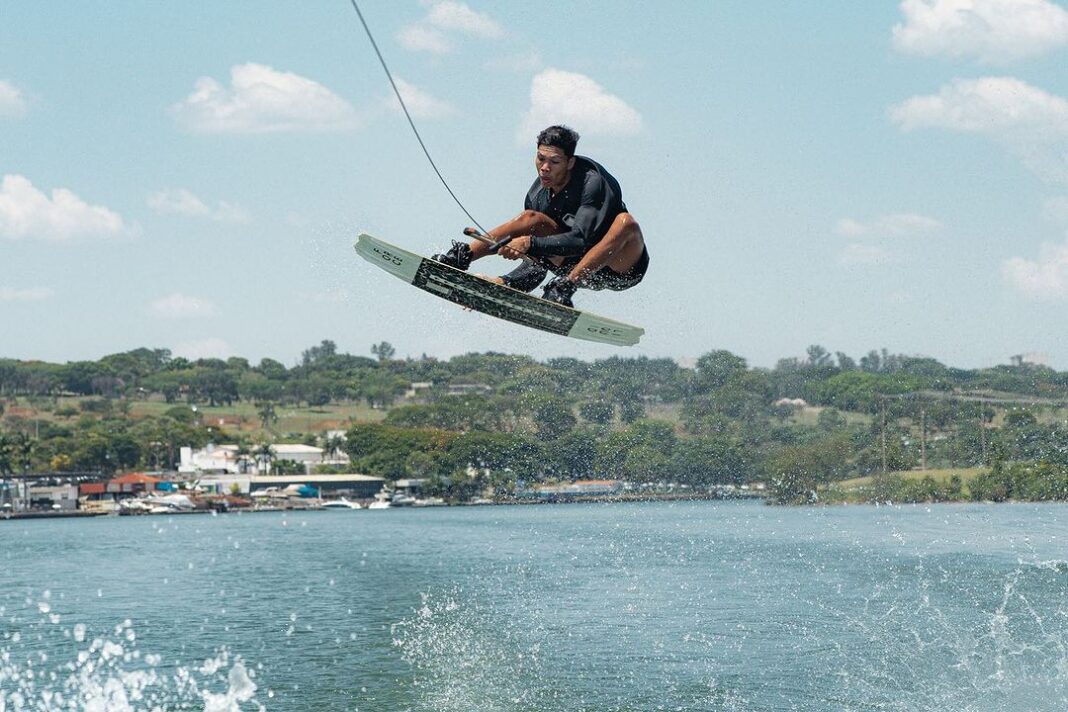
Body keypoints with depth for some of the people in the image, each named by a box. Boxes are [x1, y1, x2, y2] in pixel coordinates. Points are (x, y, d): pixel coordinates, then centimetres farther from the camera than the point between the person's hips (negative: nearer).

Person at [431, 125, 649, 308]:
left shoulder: (592, 180, -21)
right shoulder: (537, 196, -4)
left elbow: (580, 240, -34)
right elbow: (537, 267, 0)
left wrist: (530, 244, -44)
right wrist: (503, 283, -17)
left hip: (622, 267, -5)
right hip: (582, 268, 5)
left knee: (625, 222, -37)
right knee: (531, 218, -14)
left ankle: (564, 289, -43)